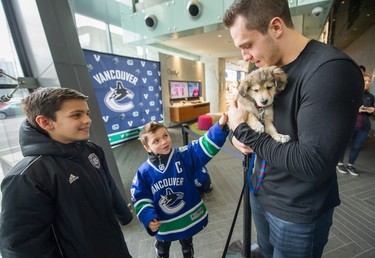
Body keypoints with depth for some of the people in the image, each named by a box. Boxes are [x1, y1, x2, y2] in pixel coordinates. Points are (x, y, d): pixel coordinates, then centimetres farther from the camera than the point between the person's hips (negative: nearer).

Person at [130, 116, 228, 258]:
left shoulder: (184, 156, -20)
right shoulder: (144, 172, -16)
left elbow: (204, 146, -33)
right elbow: (141, 198, -8)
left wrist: (220, 126, -47)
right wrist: (148, 218, -21)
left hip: (189, 218, 0)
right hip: (163, 224, 1)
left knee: (187, 245, 31)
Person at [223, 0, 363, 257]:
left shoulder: (332, 70, -24)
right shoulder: (268, 68, 1)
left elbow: (313, 164, -30)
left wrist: (243, 131, -22)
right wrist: (237, 133, -12)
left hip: (298, 213, -6)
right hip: (260, 194, 7)